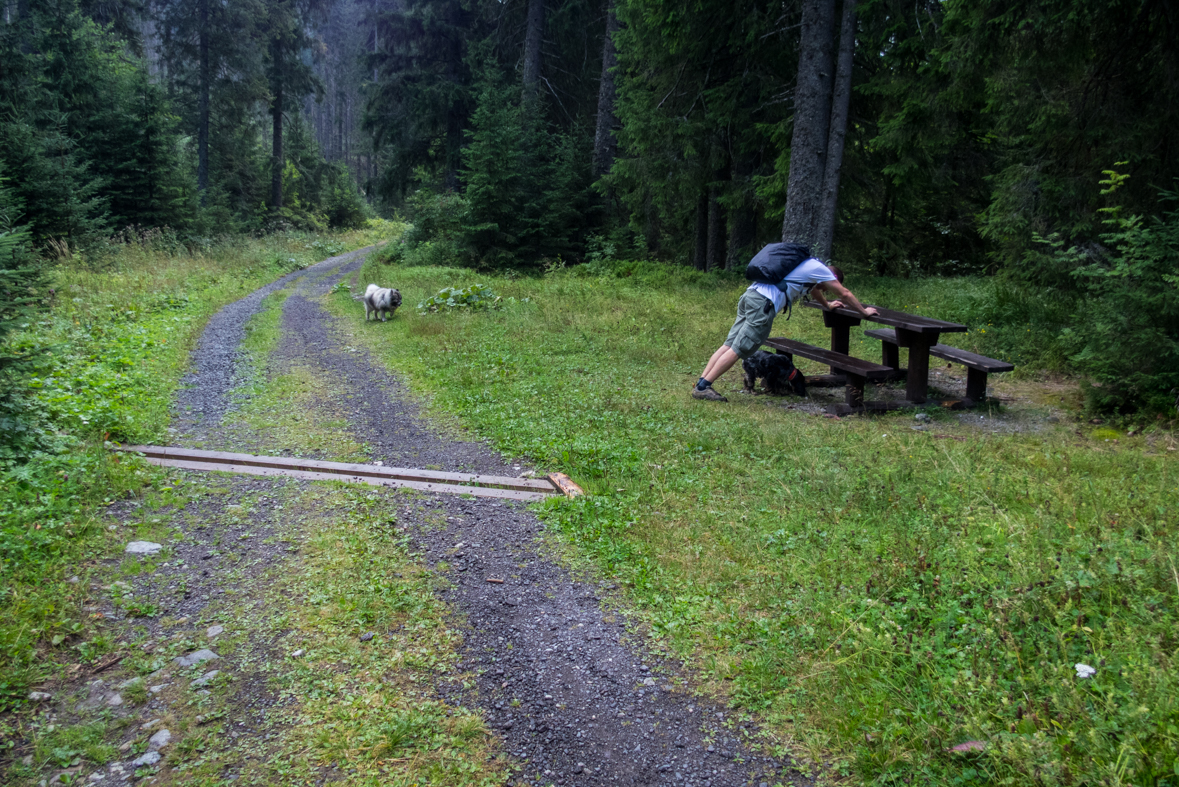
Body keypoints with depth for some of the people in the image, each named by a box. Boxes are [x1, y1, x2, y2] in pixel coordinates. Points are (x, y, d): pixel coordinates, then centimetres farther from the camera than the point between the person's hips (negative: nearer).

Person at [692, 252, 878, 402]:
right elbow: (845, 294, 11)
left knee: (729, 345, 5)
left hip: (750, 295, 9)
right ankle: (703, 387, -11)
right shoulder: (820, 270, 6)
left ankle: (701, 383, -1)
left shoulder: (810, 265, 31)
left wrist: (827, 305, 65)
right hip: (763, 303, -9)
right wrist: (864, 311, 24)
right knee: (737, 350, -9)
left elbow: (815, 289, 52)